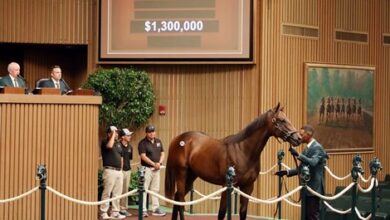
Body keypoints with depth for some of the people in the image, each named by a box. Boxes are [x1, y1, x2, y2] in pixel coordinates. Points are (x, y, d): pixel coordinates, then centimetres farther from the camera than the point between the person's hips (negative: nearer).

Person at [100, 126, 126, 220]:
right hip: (110, 170, -7)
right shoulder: (105, 142, -4)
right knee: (107, 192, -8)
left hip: (119, 171, 7)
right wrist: (113, 135, -17)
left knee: (117, 193, 8)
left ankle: (115, 212, 14)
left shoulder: (118, 143, 18)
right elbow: (110, 146, -29)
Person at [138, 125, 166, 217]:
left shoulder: (158, 141, 10)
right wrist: (154, 164, -20)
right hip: (146, 168, -6)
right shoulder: (143, 143, -9)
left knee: (155, 189, 12)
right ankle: (143, 210, -2)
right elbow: (143, 156, -17)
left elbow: (162, 153, 12)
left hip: (156, 169, 6)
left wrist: (159, 162, -7)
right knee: (144, 189, -5)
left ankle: (155, 209, 18)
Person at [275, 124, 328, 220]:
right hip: (307, 187, 9)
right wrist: (287, 172, 9)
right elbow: (301, 168, 19)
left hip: (314, 187, -9)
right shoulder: (307, 148, 16)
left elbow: (313, 162, -31)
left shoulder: (317, 147, -12)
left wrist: (298, 155, -39)